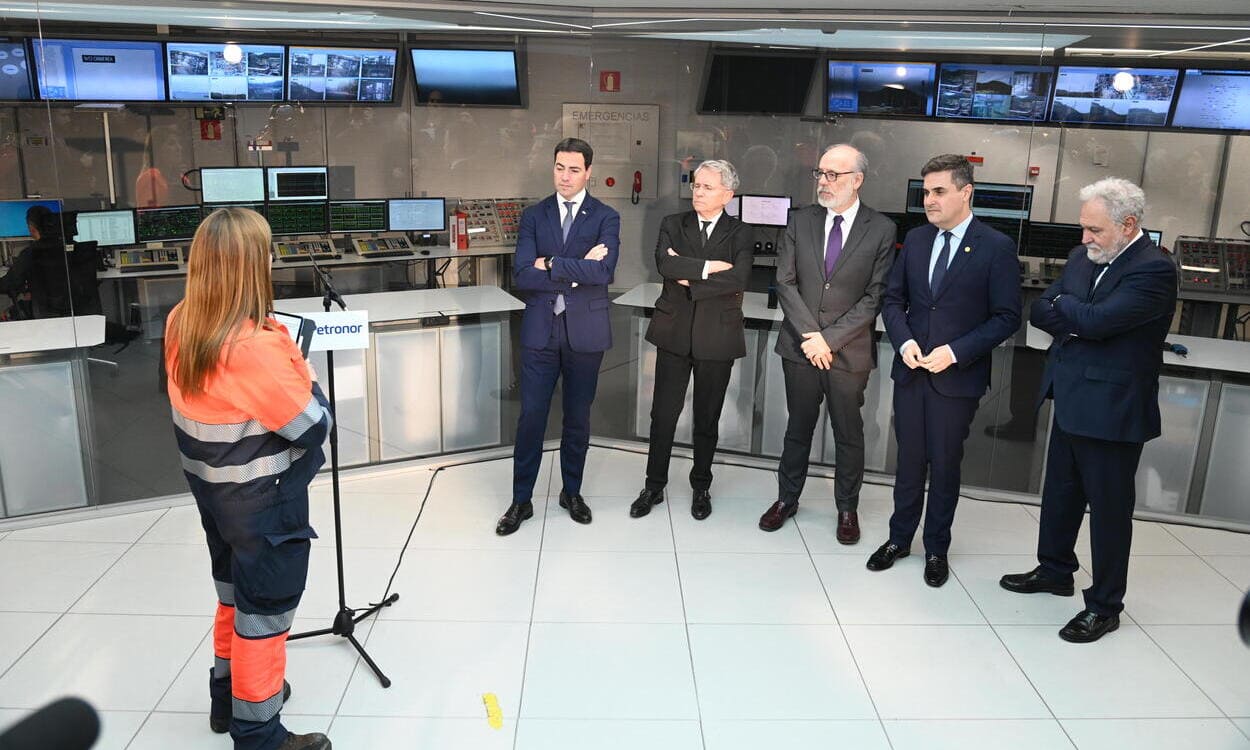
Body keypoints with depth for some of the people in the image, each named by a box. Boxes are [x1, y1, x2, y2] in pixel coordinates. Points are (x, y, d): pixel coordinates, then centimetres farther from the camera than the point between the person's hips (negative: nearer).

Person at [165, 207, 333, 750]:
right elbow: (314, 426, -22)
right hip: (264, 503, -8)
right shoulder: (257, 346, -29)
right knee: (263, 613, 9)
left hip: (213, 492, 8)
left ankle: (228, 695, 45)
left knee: (234, 597, 26)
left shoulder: (180, 325, -4)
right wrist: (302, 373, -6)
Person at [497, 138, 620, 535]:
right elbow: (522, 276, -9)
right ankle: (521, 500, 16)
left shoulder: (606, 218, 0)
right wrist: (577, 271, -16)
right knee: (531, 417, 2)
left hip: (585, 332, 0)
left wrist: (550, 264, -14)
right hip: (540, 331, 1)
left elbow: (603, 272, -17)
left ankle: (572, 492, 29)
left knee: (578, 418, 11)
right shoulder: (533, 216, 4)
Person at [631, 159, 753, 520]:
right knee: (663, 414, 5)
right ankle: (654, 487, 21)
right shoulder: (673, 224, 5)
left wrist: (690, 280, -15)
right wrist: (709, 266, -17)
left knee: (707, 418, 11)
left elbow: (738, 279, -17)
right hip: (674, 332, 1)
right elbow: (665, 264, -15)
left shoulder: (740, 233, 0)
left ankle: (701, 487, 29)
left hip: (717, 336, -1)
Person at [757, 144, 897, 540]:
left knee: (849, 433, 11)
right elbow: (786, 283, -1)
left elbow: (875, 297, -9)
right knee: (798, 427, 14)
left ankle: (847, 507, 28)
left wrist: (830, 339, -14)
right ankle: (787, 498, 30)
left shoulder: (881, 229, -6)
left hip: (849, 352, -2)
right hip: (800, 346, 2)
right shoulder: (801, 221, 2)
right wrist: (810, 335, -12)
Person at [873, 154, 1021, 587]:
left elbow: (1007, 318, -9)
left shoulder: (997, 248, -9)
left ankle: (936, 548, 26)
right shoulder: (915, 240, 5)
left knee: (945, 466, 9)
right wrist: (904, 342, -8)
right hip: (911, 372, 4)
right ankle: (900, 538, 29)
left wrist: (955, 352, -18)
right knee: (909, 461, 13)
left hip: (958, 378, -3)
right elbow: (893, 299, 10)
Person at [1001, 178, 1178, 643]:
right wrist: (1077, 326, -13)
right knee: (1060, 492, 21)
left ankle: (1105, 605, 20)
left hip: (1112, 410, -8)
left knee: (1109, 508, 5)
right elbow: (1040, 311, 5)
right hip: (1070, 400, 8)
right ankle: (1054, 570, 40)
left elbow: (1096, 319, -27)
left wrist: (1064, 304, -7)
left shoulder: (1154, 270, -18)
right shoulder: (1083, 257, 7)